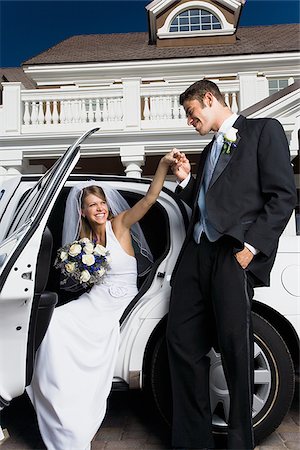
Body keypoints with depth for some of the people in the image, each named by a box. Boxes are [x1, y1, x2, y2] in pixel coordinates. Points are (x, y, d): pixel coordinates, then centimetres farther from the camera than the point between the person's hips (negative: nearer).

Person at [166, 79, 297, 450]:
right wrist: (185, 180, 11)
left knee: (234, 343, -5)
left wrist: (250, 246, -14)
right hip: (196, 252, 7)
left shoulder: (263, 129, 6)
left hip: (234, 251, -7)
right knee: (182, 340, 5)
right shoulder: (209, 150, 27)